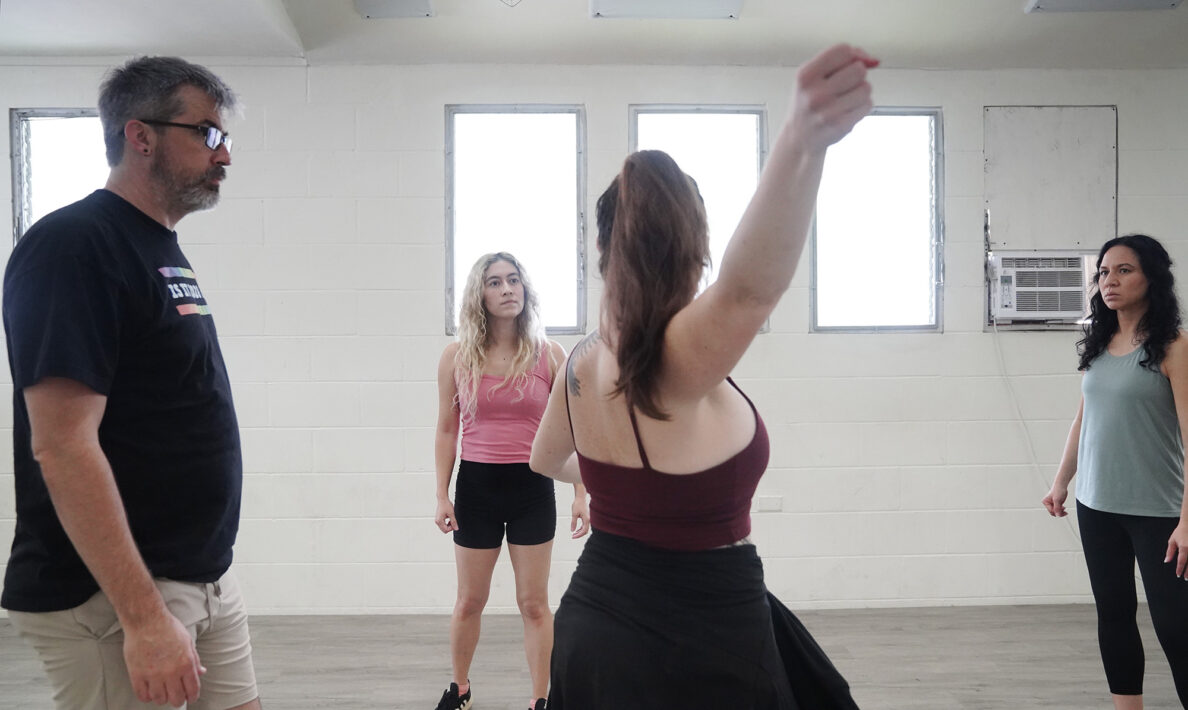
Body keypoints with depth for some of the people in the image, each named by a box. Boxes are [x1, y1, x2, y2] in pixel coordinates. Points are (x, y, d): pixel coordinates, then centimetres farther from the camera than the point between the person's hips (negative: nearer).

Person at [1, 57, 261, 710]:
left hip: (208, 579, 8)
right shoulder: (72, 245, -14)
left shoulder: (164, 252, 12)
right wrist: (143, 615, -24)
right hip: (111, 599, -8)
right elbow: (63, 446, -22)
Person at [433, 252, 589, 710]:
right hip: (477, 486, 1)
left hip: (532, 486, -1)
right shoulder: (458, 357, 0)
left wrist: (580, 495, -3)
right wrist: (442, 495, -1)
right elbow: (446, 430, 5)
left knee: (534, 603, 6)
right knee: (470, 601, 14)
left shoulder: (549, 355, -2)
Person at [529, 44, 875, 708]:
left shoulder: (585, 361, 0)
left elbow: (547, 460, 19)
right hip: (696, 647, -7)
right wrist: (804, 138, -59)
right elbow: (752, 287, -45)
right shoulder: (678, 357, -22)